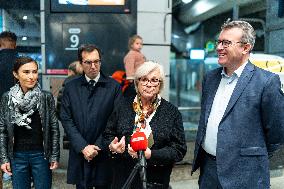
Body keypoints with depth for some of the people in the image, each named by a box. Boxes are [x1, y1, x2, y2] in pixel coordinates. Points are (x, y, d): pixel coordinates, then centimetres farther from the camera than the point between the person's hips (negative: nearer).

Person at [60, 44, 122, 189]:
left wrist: (98, 146, -10)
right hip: (79, 153, 2)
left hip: (104, 153, -1)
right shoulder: (70, 87, 5)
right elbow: (66, 119, 0)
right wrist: (83, 147, -9)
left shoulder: (113, 86, -1)